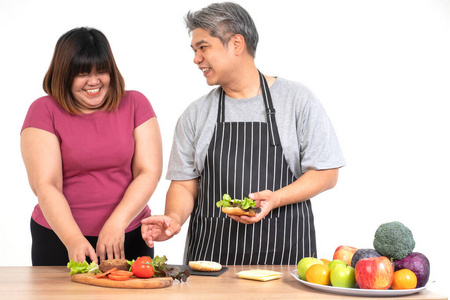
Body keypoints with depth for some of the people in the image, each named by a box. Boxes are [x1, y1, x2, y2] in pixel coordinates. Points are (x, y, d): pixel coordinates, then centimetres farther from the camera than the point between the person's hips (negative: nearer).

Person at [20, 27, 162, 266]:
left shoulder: (135, 104, 3)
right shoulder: (44, 111, -3)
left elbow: (149, 172, -4)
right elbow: (45, 185, -11)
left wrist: (117, 223, -17)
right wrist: (73, 240, -25)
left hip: (128, 238, 2)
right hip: (60, 238, -1)